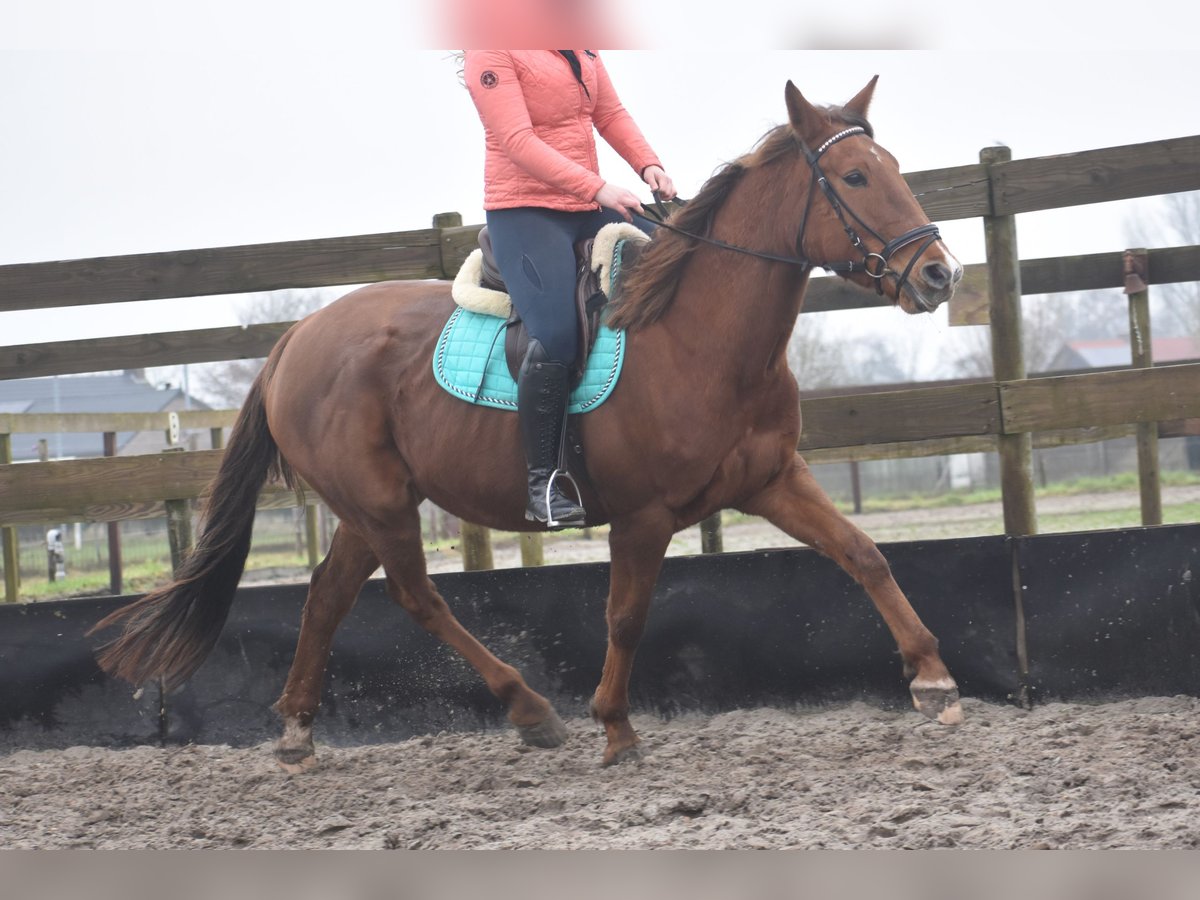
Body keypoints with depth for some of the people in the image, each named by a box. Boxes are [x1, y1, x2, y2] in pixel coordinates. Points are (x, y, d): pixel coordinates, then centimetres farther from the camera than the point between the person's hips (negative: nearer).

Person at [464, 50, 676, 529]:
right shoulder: (489, 53, -11)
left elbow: (611, 114, 12)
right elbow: (518, 141, -20)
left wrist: (647, 165, -8)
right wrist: (598, 188, -29)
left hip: (590, 210, 8)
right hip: (525, 212, -8)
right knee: (556, 336, -25)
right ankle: (542, 486, -15)